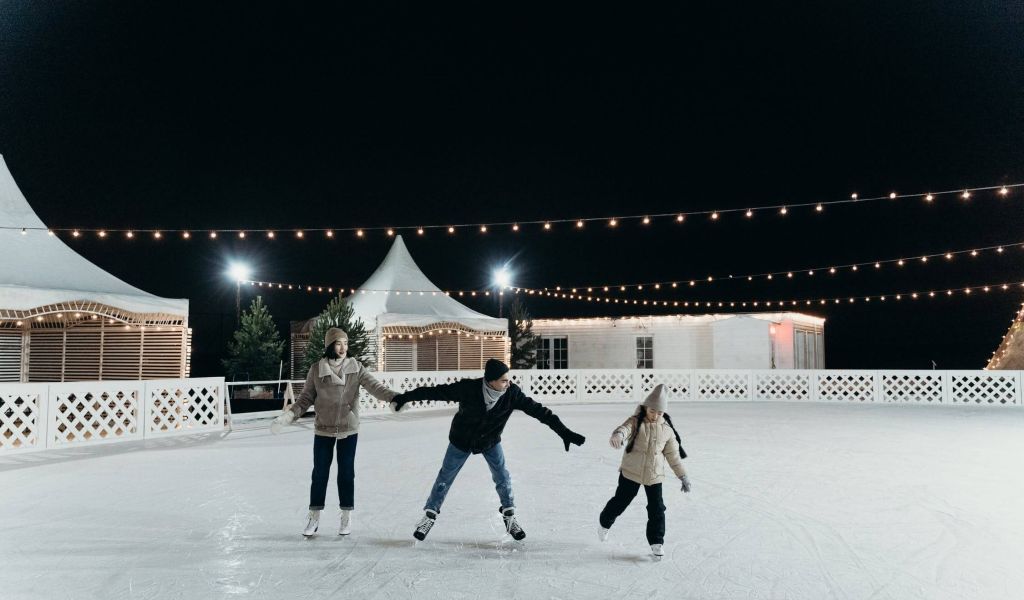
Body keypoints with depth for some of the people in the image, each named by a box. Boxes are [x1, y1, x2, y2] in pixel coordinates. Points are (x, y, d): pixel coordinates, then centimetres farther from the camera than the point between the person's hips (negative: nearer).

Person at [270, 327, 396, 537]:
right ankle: (314, 517, 24)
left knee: (346, 473, 8)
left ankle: (347, 516, 23)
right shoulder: (316, 369, -7)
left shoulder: (356, 367, -7)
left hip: (349, 430, 0)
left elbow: (375, 387, -16)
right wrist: (287, 416, -15)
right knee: (320, 473, 8)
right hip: (323, 430, 0)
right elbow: (305, 399, -2)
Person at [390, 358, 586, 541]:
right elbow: (436, 391, -25)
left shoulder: (512, 393, -30)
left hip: (491, 442, 2)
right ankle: (430, 515, 30)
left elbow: (538, 410, -25)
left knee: (502, 477, 0)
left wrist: (564, 432, -26)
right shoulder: (468, 389, -37)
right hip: (462, 441, -1)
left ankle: (509, 515, 23)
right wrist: (405, 397, -17)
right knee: (445, 477, 11)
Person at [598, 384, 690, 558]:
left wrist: (683, 476, 9)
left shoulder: (667, 429, -3)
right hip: (631, 472, -2)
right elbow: (624, 428, -36)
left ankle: (656, 542, 19)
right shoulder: (636, 422, -13)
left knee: (657, 509, 2)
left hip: (654, 475, 2)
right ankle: (605, 523, 39)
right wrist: (617, 436, -61)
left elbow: (673, 454, 7)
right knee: (620, 501, 11)